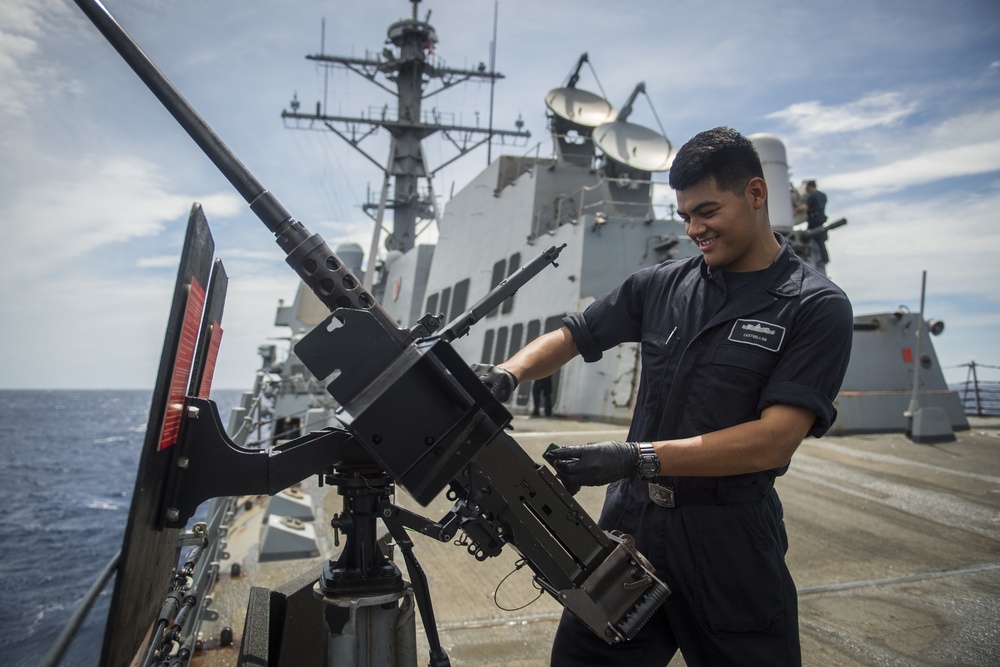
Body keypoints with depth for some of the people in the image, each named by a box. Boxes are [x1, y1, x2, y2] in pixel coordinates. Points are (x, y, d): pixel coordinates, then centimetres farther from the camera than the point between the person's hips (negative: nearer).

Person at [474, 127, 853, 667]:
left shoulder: (817, 307, -8)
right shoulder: (660, 285, 4)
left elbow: (774, 440, -18)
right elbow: (570, 337, 10)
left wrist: (639, 458, -24)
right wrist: (505, 375, -10)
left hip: (728, 536, -3)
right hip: (631, 520, 4)